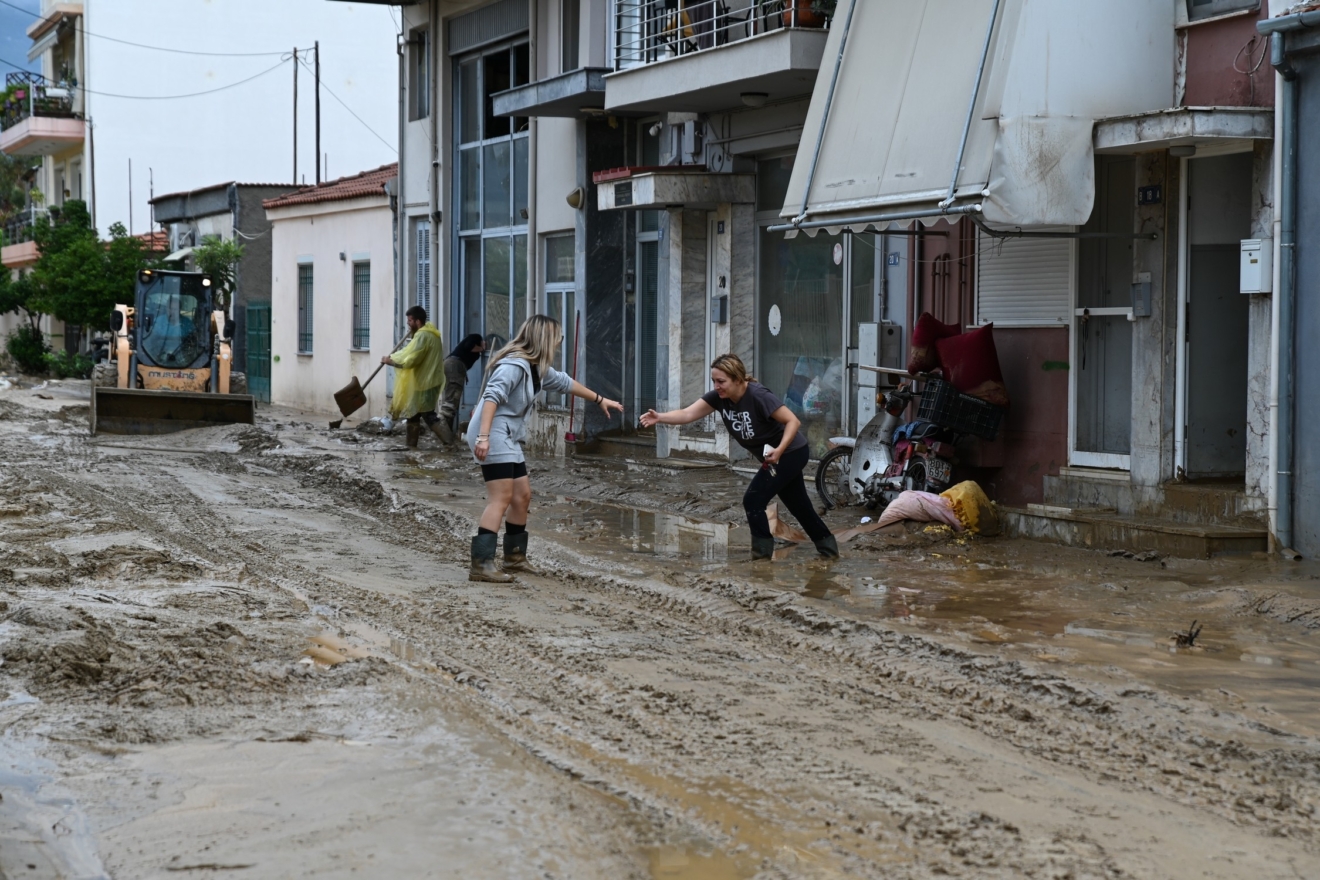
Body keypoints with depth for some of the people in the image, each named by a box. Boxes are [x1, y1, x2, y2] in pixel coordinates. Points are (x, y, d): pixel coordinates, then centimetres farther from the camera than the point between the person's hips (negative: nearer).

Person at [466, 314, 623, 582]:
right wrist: (483, 436, -36)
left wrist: (600, 400, 41)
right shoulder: (514, 365, -16)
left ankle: (515, 555, 30)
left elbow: (563, 382, 32)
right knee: (501, 498, -15)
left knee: (522, 496, 16)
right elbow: (491, 397, -27)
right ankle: (481, 564, -19)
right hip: (492, 437, -10)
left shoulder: (536, 367, 16)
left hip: (508, 439, 10)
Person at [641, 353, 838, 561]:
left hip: (790, 452, -8)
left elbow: (793, 421, -26)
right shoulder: (719, 397, -11)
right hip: (773, 456, 8)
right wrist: (659, 417, -38)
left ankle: (762, 555, -2)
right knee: (799, 506, 20)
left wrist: (779, 450, -38)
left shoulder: (758, 396, -30)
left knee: (753, 500, -14)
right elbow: (687, 414, -22)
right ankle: (828, 547, 37)